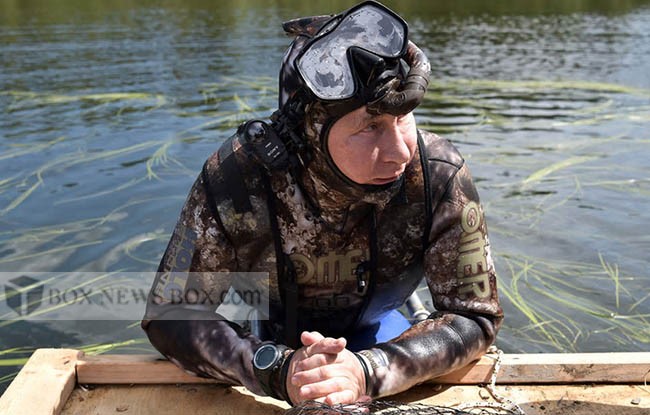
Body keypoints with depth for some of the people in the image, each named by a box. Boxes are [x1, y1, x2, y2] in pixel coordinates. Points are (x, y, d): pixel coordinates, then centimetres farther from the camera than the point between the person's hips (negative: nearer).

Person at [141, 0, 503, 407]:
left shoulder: (440, 175, -31)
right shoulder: (235, 179, -33)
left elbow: (475, 316, -23)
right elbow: (171, 313, -24)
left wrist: (367, 372, -41)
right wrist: (278, 370, -42)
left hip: (370, 329, 1)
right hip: (262, 335, 0)